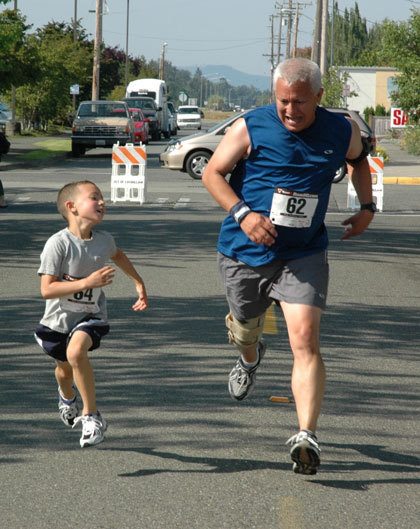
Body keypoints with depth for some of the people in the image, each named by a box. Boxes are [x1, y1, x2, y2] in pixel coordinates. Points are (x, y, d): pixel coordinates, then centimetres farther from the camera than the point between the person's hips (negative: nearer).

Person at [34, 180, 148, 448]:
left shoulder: (104, 240, -10)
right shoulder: (58, 243, -25)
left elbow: (118, 255, 17)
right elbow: (47, 290, -28)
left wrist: (139, 283, 17)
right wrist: (87, 282, -35)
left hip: (91, 315, 0)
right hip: (59, 318, 0)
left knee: (76, 352, -29)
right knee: (64, 368, 21)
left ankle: (91, 415, -17)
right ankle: (67, 396, 59)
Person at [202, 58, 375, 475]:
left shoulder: (342, 132, -3)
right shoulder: (250, 128, -11)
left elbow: (359, 160, 21)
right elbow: (212, 173, -6)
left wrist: (367, 207, 9)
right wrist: (242, 214, -20)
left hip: (303, 256, 0)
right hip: (245, 252, 0)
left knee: (305, 339, -17)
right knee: (244, 328, 20)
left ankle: (306, 436, -19)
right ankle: (249, 360, 60)